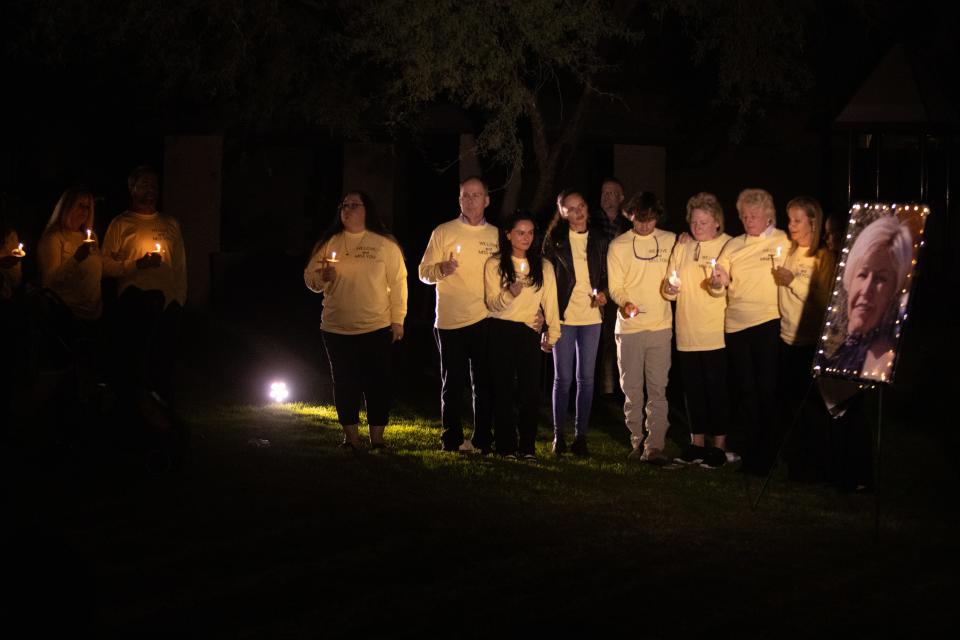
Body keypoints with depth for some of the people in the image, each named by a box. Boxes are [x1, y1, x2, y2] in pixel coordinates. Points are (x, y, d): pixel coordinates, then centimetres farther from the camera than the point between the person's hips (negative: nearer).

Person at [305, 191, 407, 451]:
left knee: (377, 384, 1)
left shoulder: (385, 244, 0)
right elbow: (309, 278, 7)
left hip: (376, 329, -2)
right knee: (344, 384, 9)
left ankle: (377, 439, 11)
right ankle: (351, 437, 19)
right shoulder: (328, 243, 6)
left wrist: (398, 320, -5)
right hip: (337, 329, 2)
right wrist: (321, 277, -16)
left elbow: (398, 283, -1)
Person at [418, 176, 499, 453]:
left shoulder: (496, 236, 9)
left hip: (486, 319, 2)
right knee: (453, 383, 3)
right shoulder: (443, 232, 1)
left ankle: (482, 439, 12)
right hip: (451, 320, -2)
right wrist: (441, 269, -21)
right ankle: (452, 439, 12)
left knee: (484, 383, 5)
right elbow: (424, 272, -1)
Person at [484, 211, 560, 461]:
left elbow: (550, 301, 9)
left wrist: (552, 334, 5)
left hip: (529, 331, 1)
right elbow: (493, 304, -5)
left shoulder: (543, 266, 6)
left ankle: (527, 446, 2)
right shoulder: (494, 264, 0)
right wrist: (509, 294, -25)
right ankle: (506, 445, 7)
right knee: (503, 388, 1)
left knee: (531, 389, -4)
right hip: (501, 330, -1)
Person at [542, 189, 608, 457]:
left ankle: (580, 436, 11)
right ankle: (558, 436, 10)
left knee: (586, 378, 5)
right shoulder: (554, 239, -1)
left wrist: (602, 292, -9)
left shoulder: (598, 240, 6)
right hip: (563, 314, -2)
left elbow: (605, 275, 12)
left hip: (591, 315, 2)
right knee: (563, 377, 2)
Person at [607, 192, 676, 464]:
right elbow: (615, 287, 1)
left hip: (660, 326, 0)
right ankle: (637, 442, 15)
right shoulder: (618, 246, 3)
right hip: (629, 326, 0)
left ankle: (654, 446, -4)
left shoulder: (670, 241, 7)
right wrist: (625, 303, -19)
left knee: (657, 390, -3)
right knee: (632, 389, 4)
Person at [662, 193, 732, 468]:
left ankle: (719, 444, 9)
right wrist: (669, 288, -12)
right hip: (687, 333, 4)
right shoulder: (682, 245, 9)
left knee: (717, 389, 0)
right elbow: (669, 288, 10)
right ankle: (697, 442, 21)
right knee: (693, 389, 10)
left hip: (717, 334, -4)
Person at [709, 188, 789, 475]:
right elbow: (718, 287, 6)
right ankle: (750, 453, 19)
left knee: (767, 390, -1)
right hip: (736, 324, 4)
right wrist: (718, 283, -14)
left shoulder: (783, 241, 2)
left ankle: (766, 456, 7)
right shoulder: (732, 246, 12)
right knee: (745, 391, 9)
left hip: (769, 323, -4)